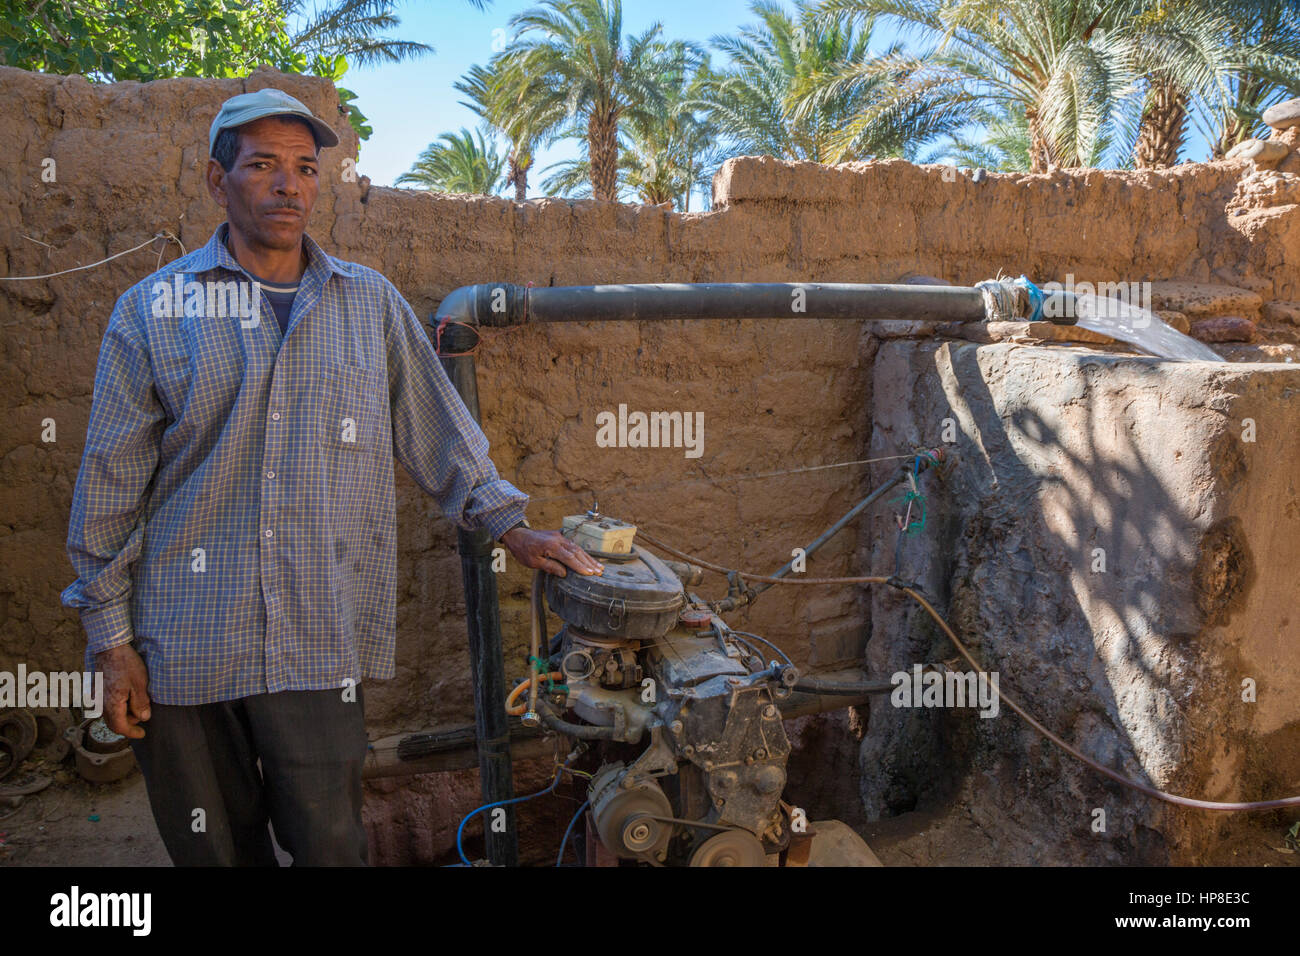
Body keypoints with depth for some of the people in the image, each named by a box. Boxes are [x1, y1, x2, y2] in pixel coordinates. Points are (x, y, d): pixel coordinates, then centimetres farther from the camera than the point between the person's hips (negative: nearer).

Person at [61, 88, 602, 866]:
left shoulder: (372, 304, 7)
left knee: (330, 846, 3)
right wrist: (111, 637, 2)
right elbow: (111, 482, 3)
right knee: (216, 849, 13)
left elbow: (438, 431, 12)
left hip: (320, 645, 0)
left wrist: (510, 526, 5)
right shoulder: (154, 310, 3)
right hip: (182, 647, 0)